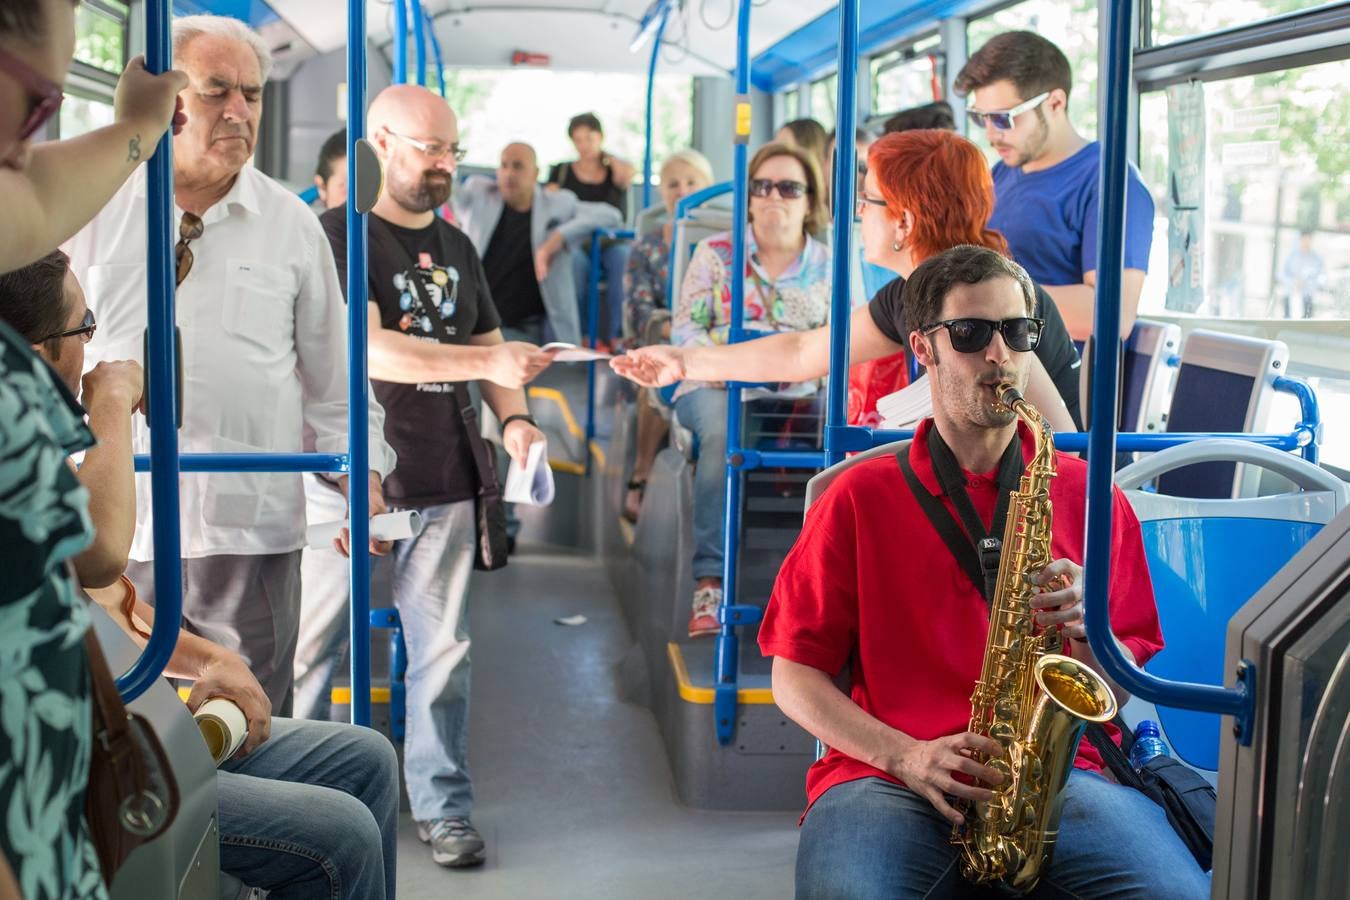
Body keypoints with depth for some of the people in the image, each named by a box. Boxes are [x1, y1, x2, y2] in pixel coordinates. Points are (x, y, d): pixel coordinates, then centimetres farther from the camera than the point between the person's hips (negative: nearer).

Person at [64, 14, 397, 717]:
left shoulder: (292, 225, 6)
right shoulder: (95, 211, 6)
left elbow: (331, 373, 10)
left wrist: (361, 473, 0)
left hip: (249, 526, 0)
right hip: (114, 523, 1)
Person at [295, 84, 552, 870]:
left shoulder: (456, 246, 15)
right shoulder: (338, 236, -6)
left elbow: (487, 343, 20)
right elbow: (366, 348, -20)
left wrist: (514, 418, 0)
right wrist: (488, 363, -26)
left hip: (442, 482, 5)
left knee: (443, 651, 6)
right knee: (308, 649, 4)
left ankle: (444, 805, 16)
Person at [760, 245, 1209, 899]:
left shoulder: (1087, 494, 15)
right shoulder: (860, 497, 10)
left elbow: (1120, 692, 16)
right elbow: (793, 677, 7)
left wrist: (1086, 626, -6)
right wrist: (905, 754, -9)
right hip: (887, 781, -2)